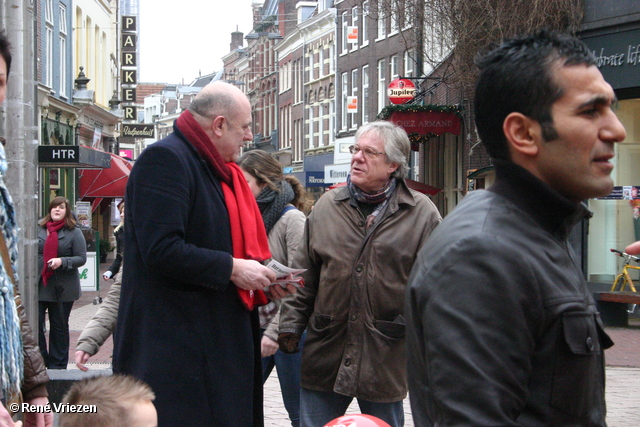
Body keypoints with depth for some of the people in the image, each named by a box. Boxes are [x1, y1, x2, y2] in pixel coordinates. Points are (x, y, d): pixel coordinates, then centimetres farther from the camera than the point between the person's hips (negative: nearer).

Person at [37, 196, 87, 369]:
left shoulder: (74, 232, 0)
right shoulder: (39, 229, 8)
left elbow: (81, 258, -4)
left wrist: (62, 261, -19)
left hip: (62, 288, -2)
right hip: (38, 285, 2)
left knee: (59, 327, 7)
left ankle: (57, 364, 16)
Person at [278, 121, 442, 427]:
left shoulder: (422, 213, -3)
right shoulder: (327, 206, 7)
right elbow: (304, 276, 9)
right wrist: (290, 326, 4)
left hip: (386, 356, -2)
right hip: (325, 353, 3)